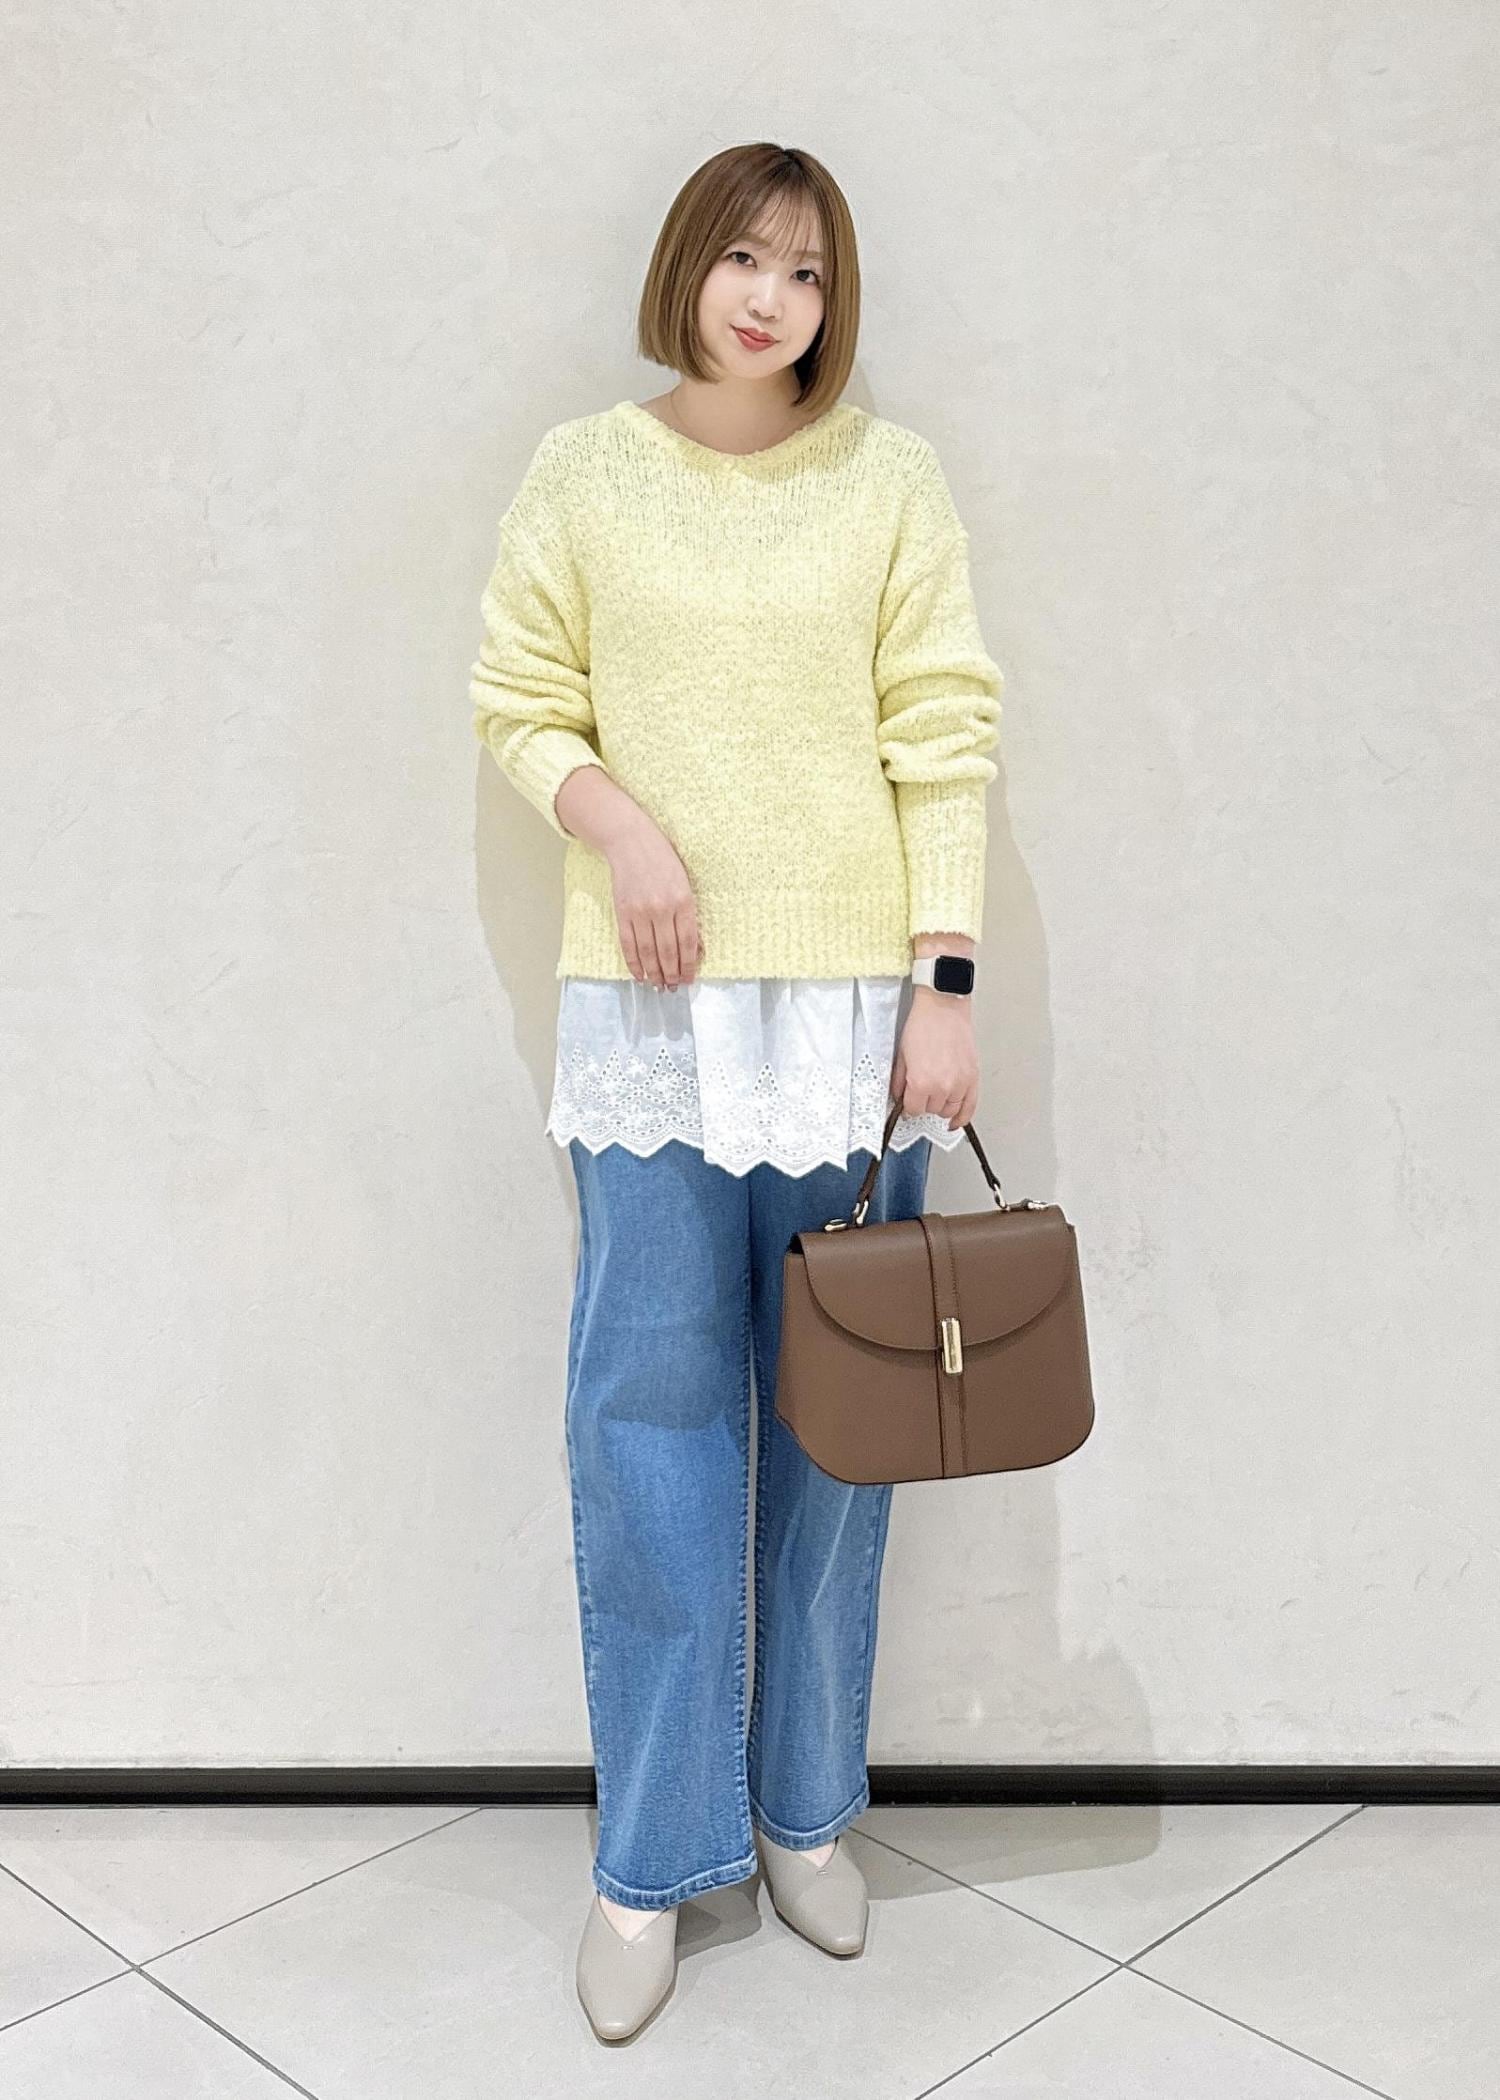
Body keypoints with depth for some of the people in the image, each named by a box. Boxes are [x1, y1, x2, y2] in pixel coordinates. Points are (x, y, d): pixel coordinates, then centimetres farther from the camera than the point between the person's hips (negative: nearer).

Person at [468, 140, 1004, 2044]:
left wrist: (946, 982, -6)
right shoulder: (582, 472, 6)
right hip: (653, 999, 0)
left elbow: (945, 738, 1)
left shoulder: (892, 481, 5)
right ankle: (653, 1855, 15)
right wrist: (617, 821, -13)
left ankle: (805, 1810, 26)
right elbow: (519, 706, 8)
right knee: (651, 1407, 1)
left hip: (853, 993, 1)